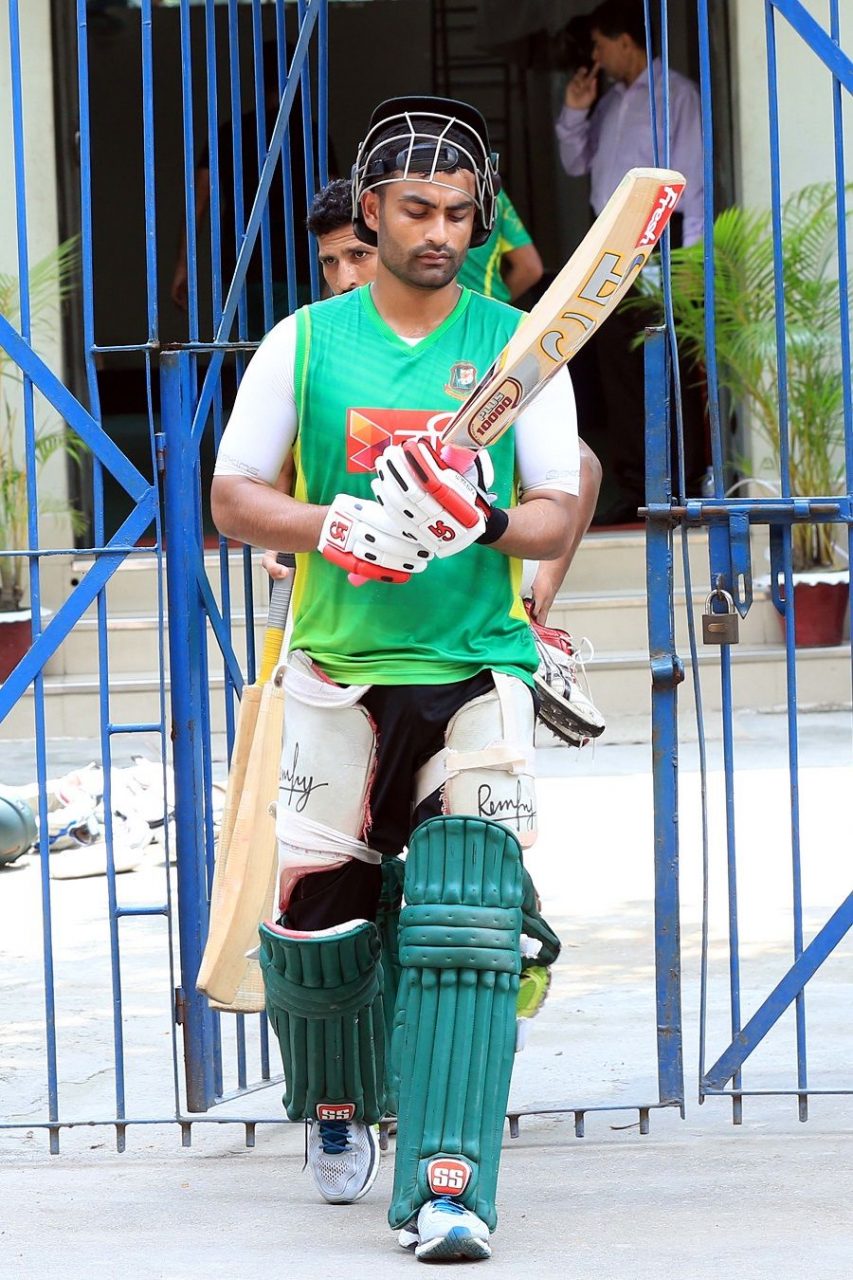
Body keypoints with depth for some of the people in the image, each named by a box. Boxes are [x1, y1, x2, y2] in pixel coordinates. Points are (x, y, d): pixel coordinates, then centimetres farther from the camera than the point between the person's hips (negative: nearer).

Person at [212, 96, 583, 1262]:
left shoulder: (518, 346, 3)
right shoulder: (304, 344, 4)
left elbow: (559, 512, 1)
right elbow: (233, 496, 3)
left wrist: (483, 524, -21)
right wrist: (335, 529, -16)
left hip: (480, 672, -1)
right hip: (340, 670, 1)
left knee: (469, 907, -16)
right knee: (319, 912, 3)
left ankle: (449, 1182, -21)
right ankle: (337, 1105, 35)